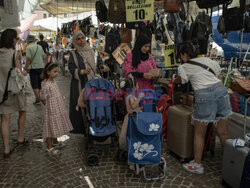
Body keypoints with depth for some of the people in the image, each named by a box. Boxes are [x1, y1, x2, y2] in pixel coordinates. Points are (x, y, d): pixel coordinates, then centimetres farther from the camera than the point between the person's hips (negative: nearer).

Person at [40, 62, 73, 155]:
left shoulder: (53, 81, 4)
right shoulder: (46, 85, -23)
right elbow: (43, 99, -15)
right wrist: (49, 105, -4)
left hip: (58, 108, 9)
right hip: (52, 109, -9)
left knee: (56, 125, 21)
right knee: (51, 126, 2)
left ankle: (55, 142, 41)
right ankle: (50, 147, 16)